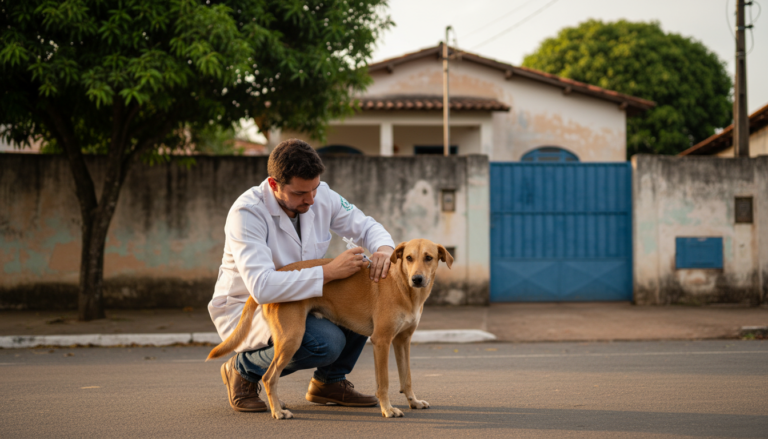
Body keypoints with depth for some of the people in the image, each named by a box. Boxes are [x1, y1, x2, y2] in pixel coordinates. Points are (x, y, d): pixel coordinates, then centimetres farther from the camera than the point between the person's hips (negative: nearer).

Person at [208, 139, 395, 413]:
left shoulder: (321, 196, -8)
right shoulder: (247, 212, -27)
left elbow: (366, 226, 5)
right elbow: (262, 287, -38)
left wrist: (385, 249, -21)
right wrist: (329, 272, -38)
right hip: (245, 308, -7)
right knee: (327, 342, -32)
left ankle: (330, 381, 7)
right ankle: (245, 370, -4)